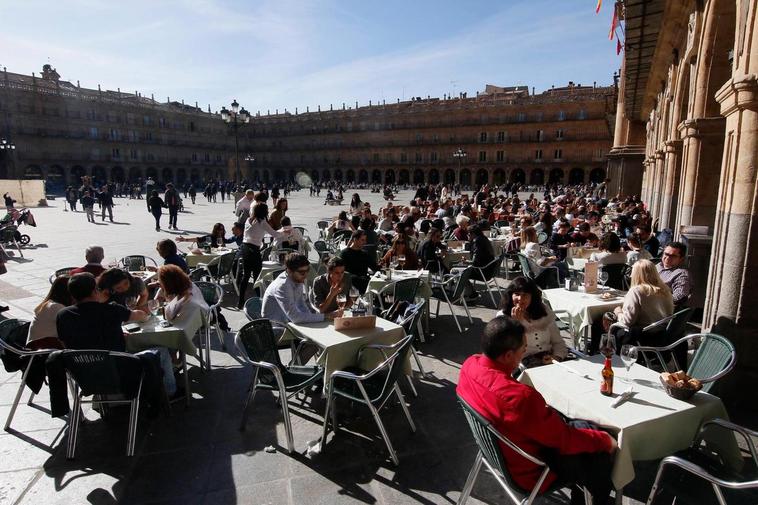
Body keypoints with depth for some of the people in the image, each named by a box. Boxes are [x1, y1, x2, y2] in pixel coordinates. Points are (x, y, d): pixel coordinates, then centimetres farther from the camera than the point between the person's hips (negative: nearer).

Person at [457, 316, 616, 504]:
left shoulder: (470, 363, -16)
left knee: (587, 426, 19)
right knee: (602, 459, 7)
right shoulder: (520, 396, -40)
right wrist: (605, 440, -7)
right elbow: (565, 439, -23)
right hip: (529, 470, -8)